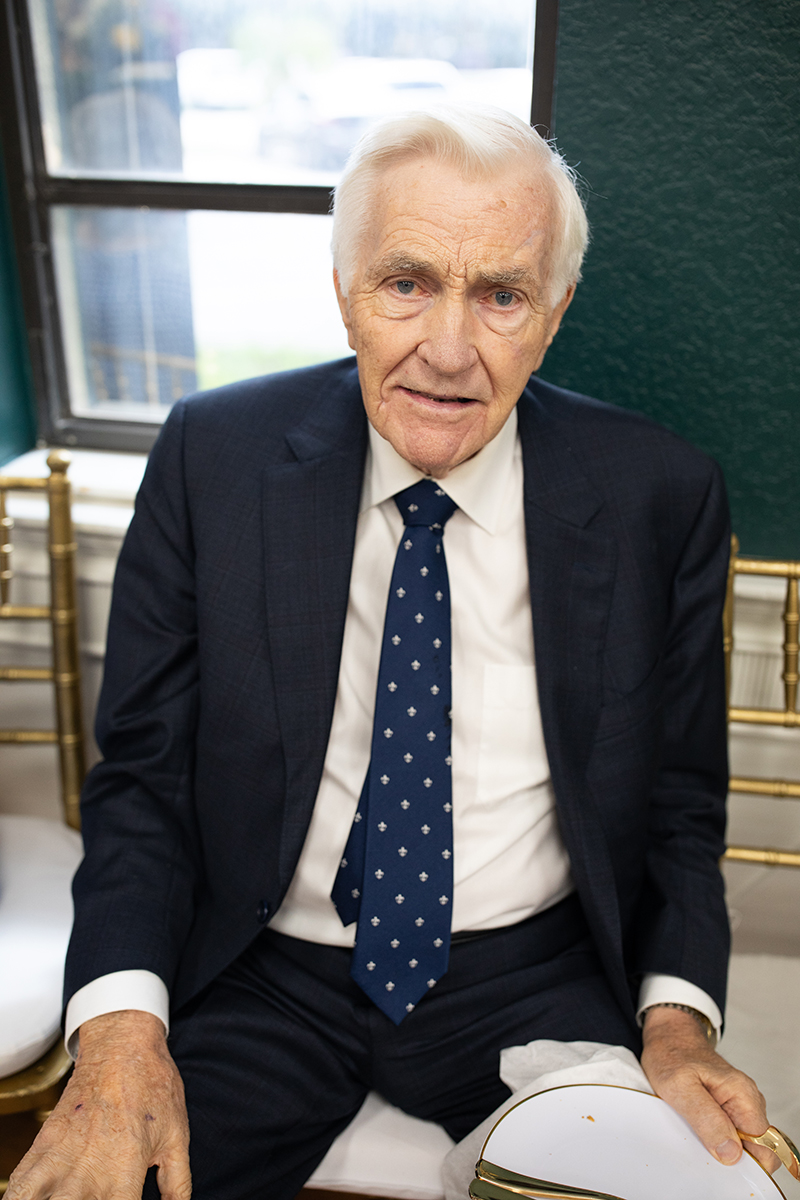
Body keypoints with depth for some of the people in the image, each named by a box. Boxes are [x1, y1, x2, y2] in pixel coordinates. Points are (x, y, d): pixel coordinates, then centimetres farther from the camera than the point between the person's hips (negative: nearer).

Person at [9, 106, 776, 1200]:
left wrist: (677, 1018, -14)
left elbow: (678, 803, 2)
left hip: (534, 977, 1)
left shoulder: (662, 498, -7)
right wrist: (122, 1027, -18)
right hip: (264, 978, 0)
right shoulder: (212, 456, -7)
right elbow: (141, 771, -3)